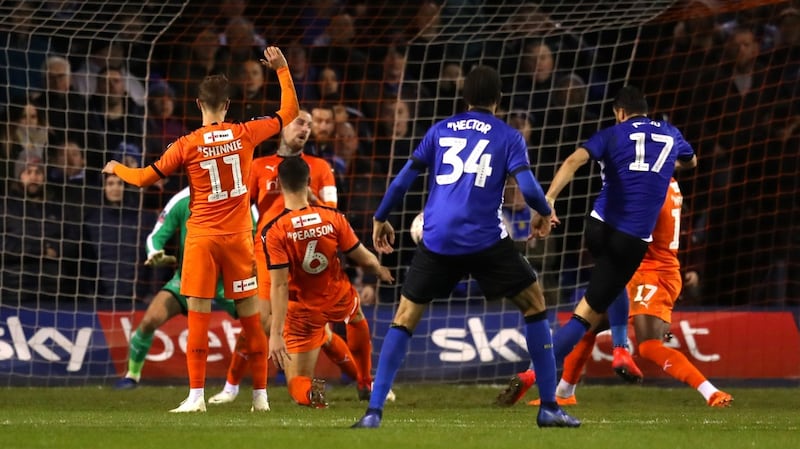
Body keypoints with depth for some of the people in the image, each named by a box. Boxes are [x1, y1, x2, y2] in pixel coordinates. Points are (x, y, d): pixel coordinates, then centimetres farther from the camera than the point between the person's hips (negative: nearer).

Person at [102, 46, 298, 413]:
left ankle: (196, 395, -9)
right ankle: (260, 394, 10)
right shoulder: (245, 134, -2)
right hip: (239, 237, 2)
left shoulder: (187, 145, -6)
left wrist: (116, 169, 21)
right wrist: (282, 70, 19)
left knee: (198, 316, -3)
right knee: (250, 316, 7)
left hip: (202, 237, -2)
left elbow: (144, 178, 1)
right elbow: (289, 113, 12)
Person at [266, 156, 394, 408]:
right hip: (340, 300, 3)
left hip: (303, 313, -3)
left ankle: (309, 393, -30)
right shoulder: (333, 218, -14)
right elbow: (365, 260, -5)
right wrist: (380, 271, 18)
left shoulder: (273, 232, -22)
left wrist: (276, 333, -23)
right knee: (356, 314, 42)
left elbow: (279, 286, -25)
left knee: (298, 386, 7)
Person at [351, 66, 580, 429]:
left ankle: (374, 411, -1)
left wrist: (380, 219, 21)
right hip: (485, 241, -2)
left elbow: (403, 180, 9)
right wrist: (544, 213, 14)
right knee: (534, 304, 14)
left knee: (404, 319, 11)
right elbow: (527, 187, -6)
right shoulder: (508, 137, 6)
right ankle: (549, 407, 9)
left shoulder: (440, 131, 13)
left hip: (436, 241, 2)